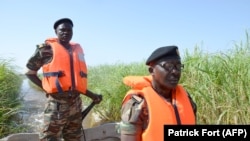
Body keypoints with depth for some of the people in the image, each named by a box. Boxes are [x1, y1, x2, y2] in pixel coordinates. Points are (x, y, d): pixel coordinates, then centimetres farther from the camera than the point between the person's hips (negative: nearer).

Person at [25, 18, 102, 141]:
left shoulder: (77, 49, 12)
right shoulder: (47, 48, -3)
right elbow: (29, 72, 3)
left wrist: (92, 95, 13)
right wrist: (47, 88, -6)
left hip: (76, 103, 6)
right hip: (56, 102, -5)